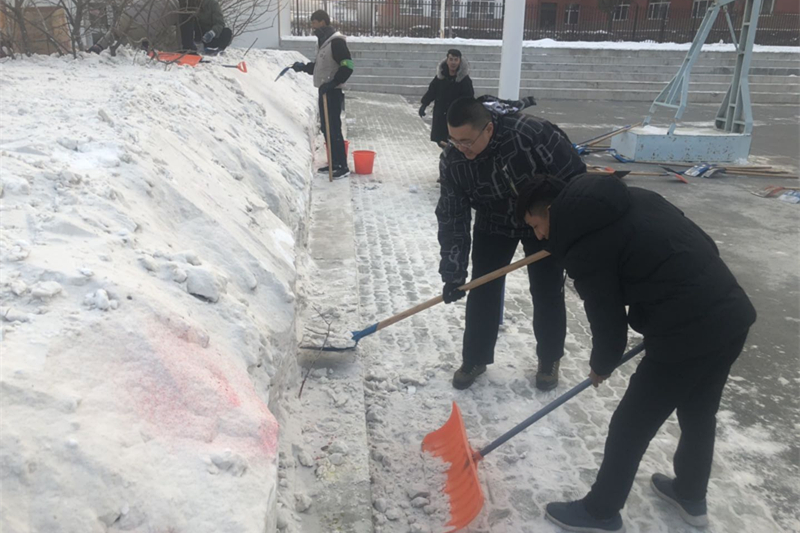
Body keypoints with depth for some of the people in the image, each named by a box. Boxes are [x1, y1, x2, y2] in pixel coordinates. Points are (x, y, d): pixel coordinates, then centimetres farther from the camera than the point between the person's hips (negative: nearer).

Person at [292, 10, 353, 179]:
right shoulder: (322, 41, 14)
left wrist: (332, 83, -25)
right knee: (325, 128, 13)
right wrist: (304, 67, 9)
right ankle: (334, 162, 21)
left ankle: (343, 166, -3)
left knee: (334, 129, -9)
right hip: (324, 89, 10)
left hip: (333, 91, -10)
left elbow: (347, 66, -23)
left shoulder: (336, 41, -16)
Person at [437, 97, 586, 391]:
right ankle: (474, 359, 21)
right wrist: (453, 273, -20)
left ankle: (549, 360, 27)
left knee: (547, 293, 5)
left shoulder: (533, 133, -37)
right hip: (493, 224, 3)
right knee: (482, 292, 2)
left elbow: (575, 178, -25)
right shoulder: (451, 160, -24)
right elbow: (452, 218, -18)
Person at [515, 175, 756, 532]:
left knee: (630, 427, 10)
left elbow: (608, 323, -8)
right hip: (732, 315, 9)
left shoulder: (582, 245, -12)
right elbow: (702, 244, 16)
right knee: (699, 415, 28)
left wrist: (600, 366, 14)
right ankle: (691, 497, 50)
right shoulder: (631, 198, 12)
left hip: (687, 335, -9)